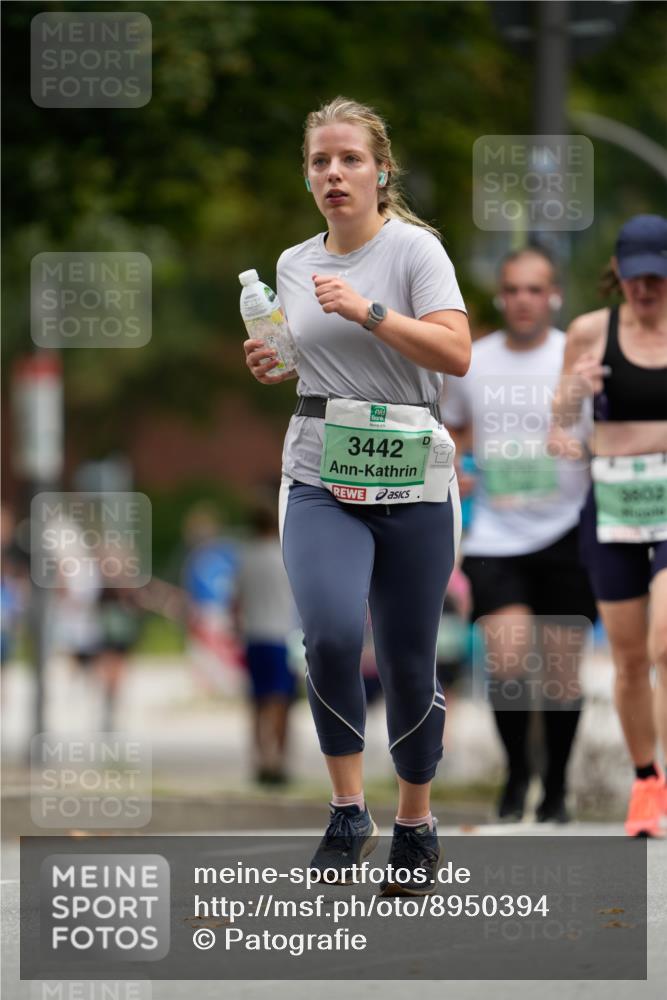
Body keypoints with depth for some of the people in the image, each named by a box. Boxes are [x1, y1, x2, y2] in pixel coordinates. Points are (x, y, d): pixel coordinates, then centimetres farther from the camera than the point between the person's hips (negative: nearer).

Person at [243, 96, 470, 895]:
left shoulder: (413, 248, -4)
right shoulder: (294, 264, 11)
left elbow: (455, 352, -16)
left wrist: (367, 311, -24)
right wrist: (269, 365, 5)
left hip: (409, 481, -2)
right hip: (320, 479, 3)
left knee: (408, 661, 3)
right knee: (331, 633, -23)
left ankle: (416, 825, 23)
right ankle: (347, 812, -10)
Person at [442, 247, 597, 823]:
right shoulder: (471, 364, 6)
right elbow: (456, 428, 24)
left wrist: (583, 449, -23)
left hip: (565, 536, -1)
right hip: (495, 536, 1)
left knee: (560, 673, 2)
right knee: (506, 662, -14)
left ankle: (556, 790, 20)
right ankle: (516, 771, 9)